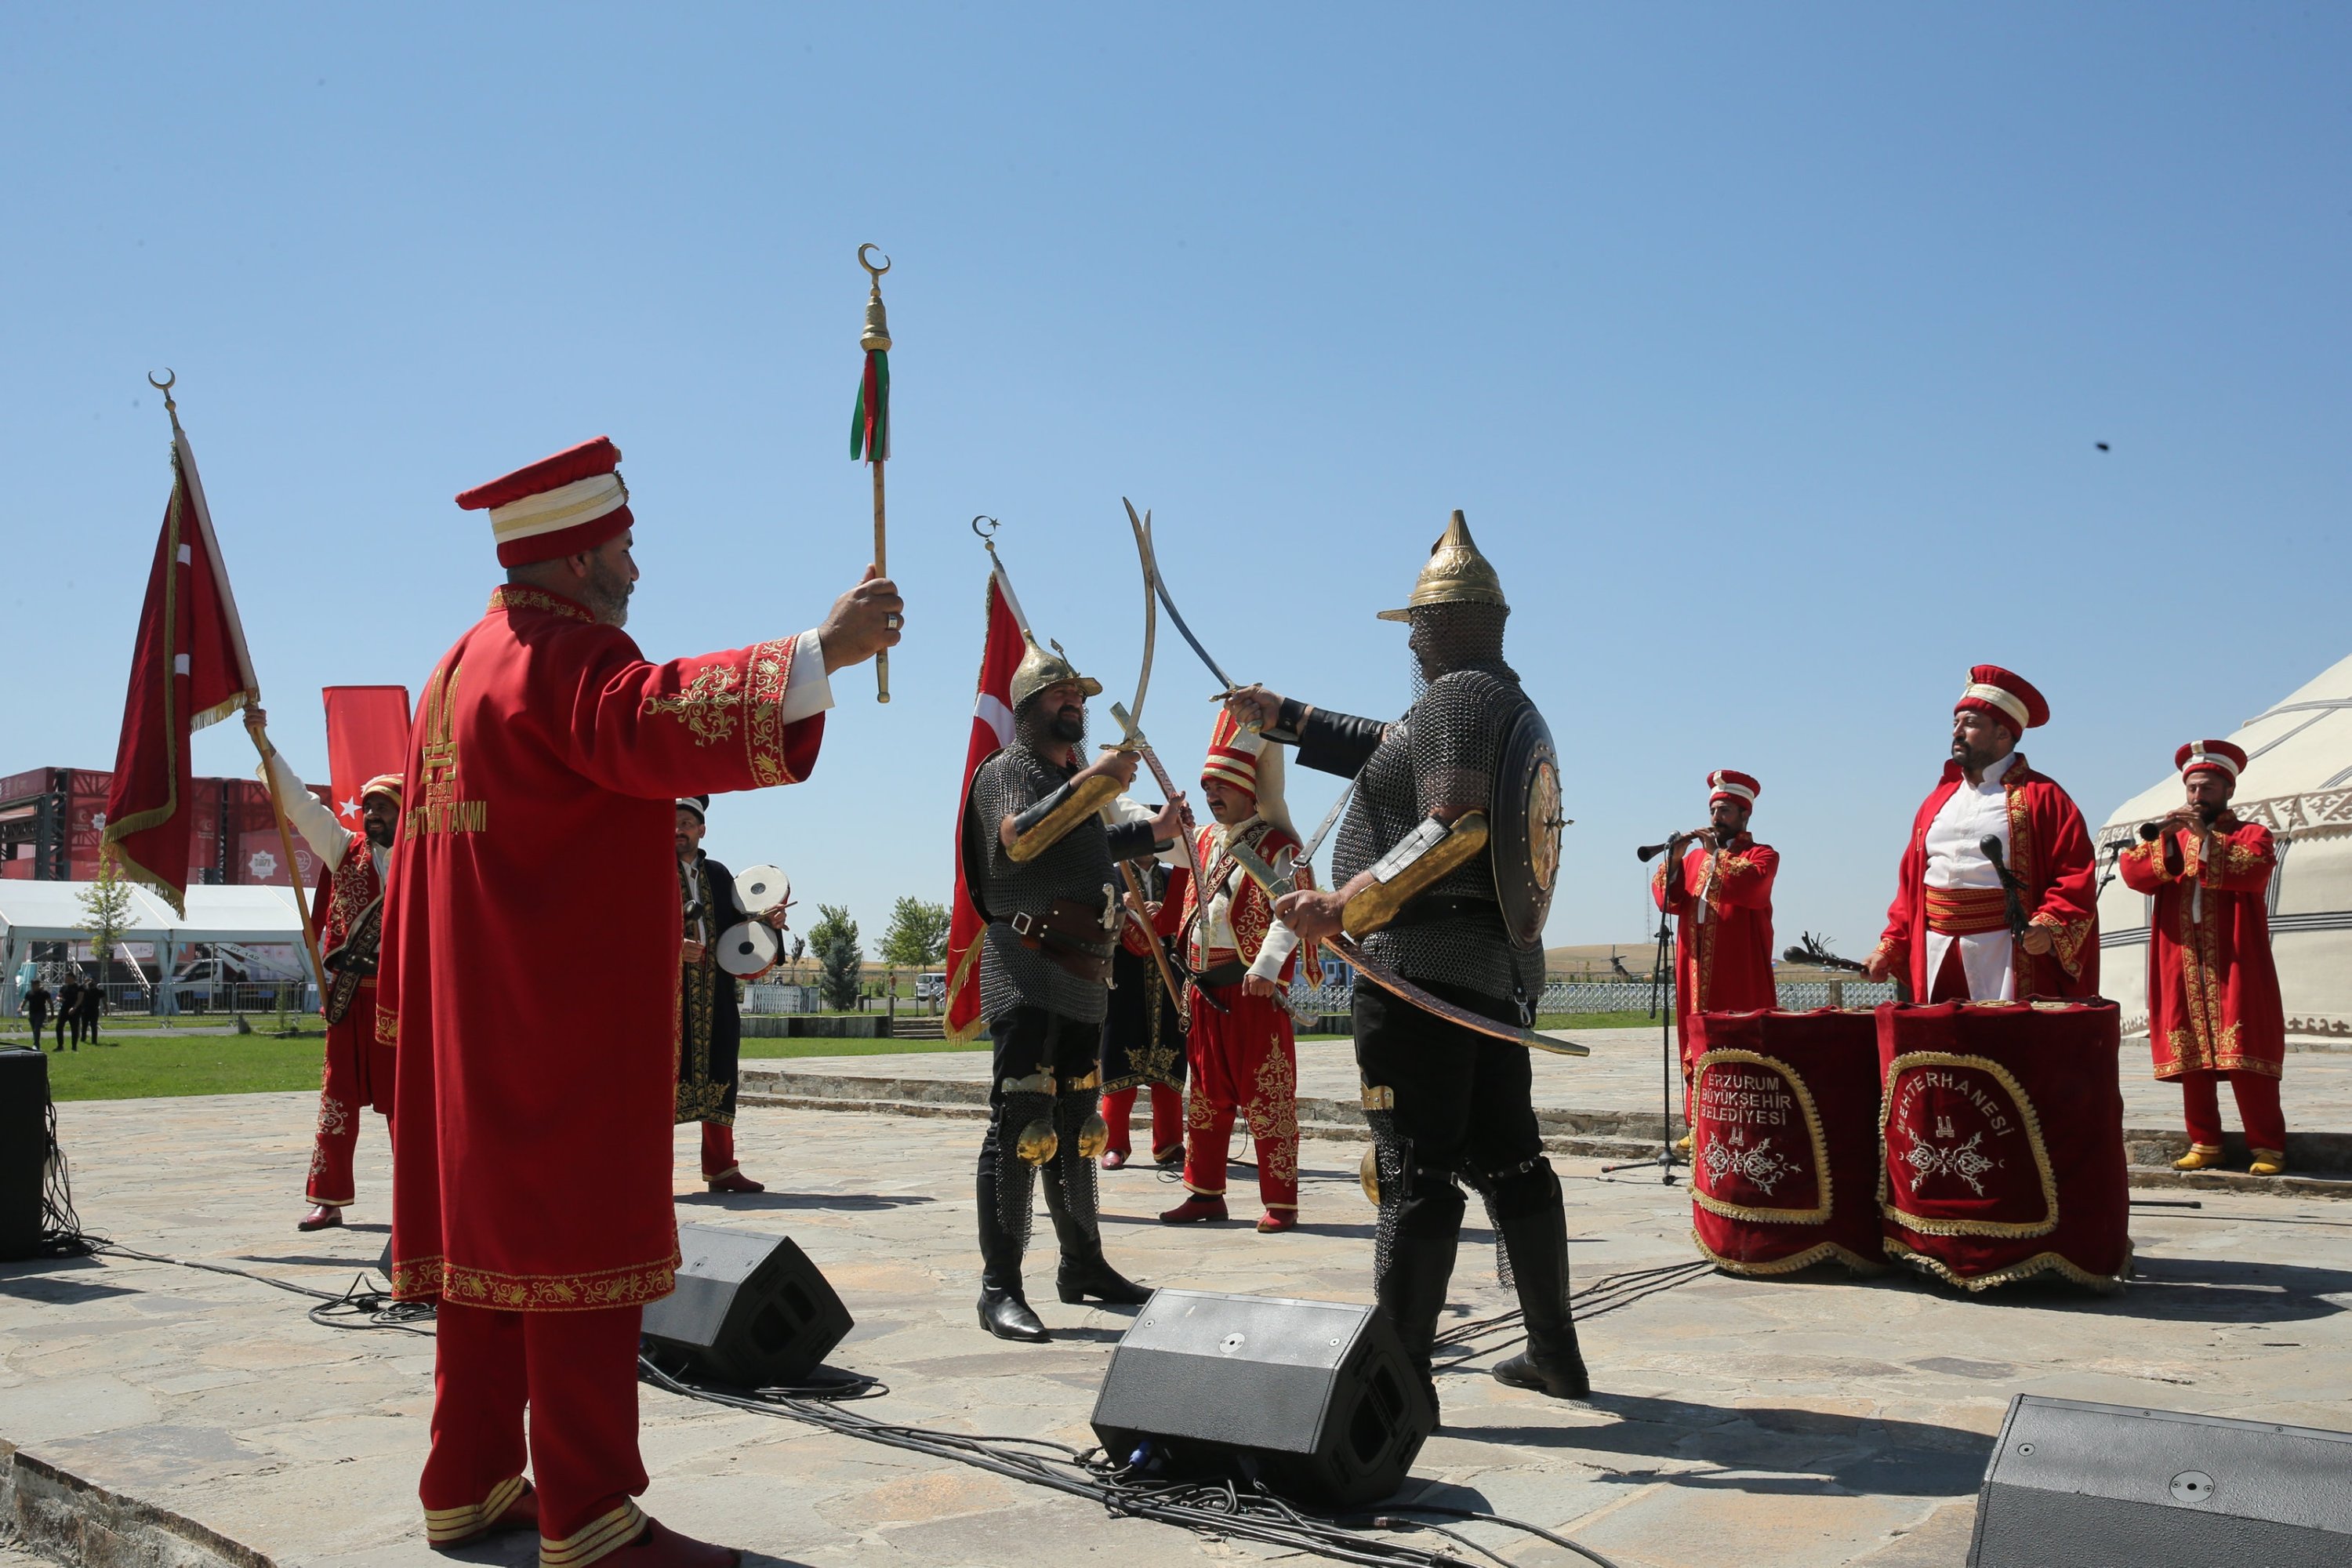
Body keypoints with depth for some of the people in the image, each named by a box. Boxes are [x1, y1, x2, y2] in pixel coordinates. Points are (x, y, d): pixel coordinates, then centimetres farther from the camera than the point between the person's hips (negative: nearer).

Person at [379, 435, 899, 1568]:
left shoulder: (462, 666, 19)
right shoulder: (566, 656, -13)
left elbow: (419, 857, 22)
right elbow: (658, 725, -36)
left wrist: (409, 1005, 26)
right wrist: (820, 652, -40)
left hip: (474, 1028, 10)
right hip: (570, 1033, -10)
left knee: (487, 1237, 13)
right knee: (580, 1252, -7)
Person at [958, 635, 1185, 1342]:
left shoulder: (1076, 780, 22)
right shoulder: (1009, 769, -4)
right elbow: (1020, 836, -25)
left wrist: (1151, 832, 26)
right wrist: (1096, 780, -29)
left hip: (1083, 979, 9)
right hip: (1027, 971, -9)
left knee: (1076, 1125, 16)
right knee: (1022, 1124, -12)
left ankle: (1083, 1264, 26)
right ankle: (1000, 1288, -9)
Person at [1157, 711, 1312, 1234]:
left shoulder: (1276, 846, -6)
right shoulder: (1202, 842, 16)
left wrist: (1266, 967, -30)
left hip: (1256, 992, -7)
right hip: (1206, 991, 7)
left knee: (1266, 1099, -4)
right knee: (1206, 1096, 13)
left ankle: (1280, 1203, 2)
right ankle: (1205, 1192, 23)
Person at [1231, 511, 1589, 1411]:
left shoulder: (1457, 696, -9)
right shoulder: (1513, 706, 21)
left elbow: (1456, 826, -23)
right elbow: (1393, 750, 31)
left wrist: (1345, 904, -26)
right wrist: (1282, 718, 35)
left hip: (1424, 961, -10)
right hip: (1499, 965, 10)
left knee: (1415, 1170, -7)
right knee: (1508, 1159, 15)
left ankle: (1401, 1375, -3)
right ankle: (1555, 1354, 24)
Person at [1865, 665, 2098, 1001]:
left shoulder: (2041, 797, 1)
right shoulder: (1937, 802, 18)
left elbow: (2075, 876, -6)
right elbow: (1910, 883, 17)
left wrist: (2049, 927, -21)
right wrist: (1892, 946, 9)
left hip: (2005, 958, -5)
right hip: (1936, 959, 5)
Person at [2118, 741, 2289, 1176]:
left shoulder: (2251, 834, 8)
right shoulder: (2168, 834, 18)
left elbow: (2252, 870, -15)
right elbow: (2132, 871, 1)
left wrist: (2204, 836, -20)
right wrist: (2164, 840, -14)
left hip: (2234, 966, -3)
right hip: (2182, 968, 3)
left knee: (2246, 1058, -5)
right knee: (2190, 1058, 4)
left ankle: (2267, 1147, 3)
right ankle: (2204, 1144, 11)